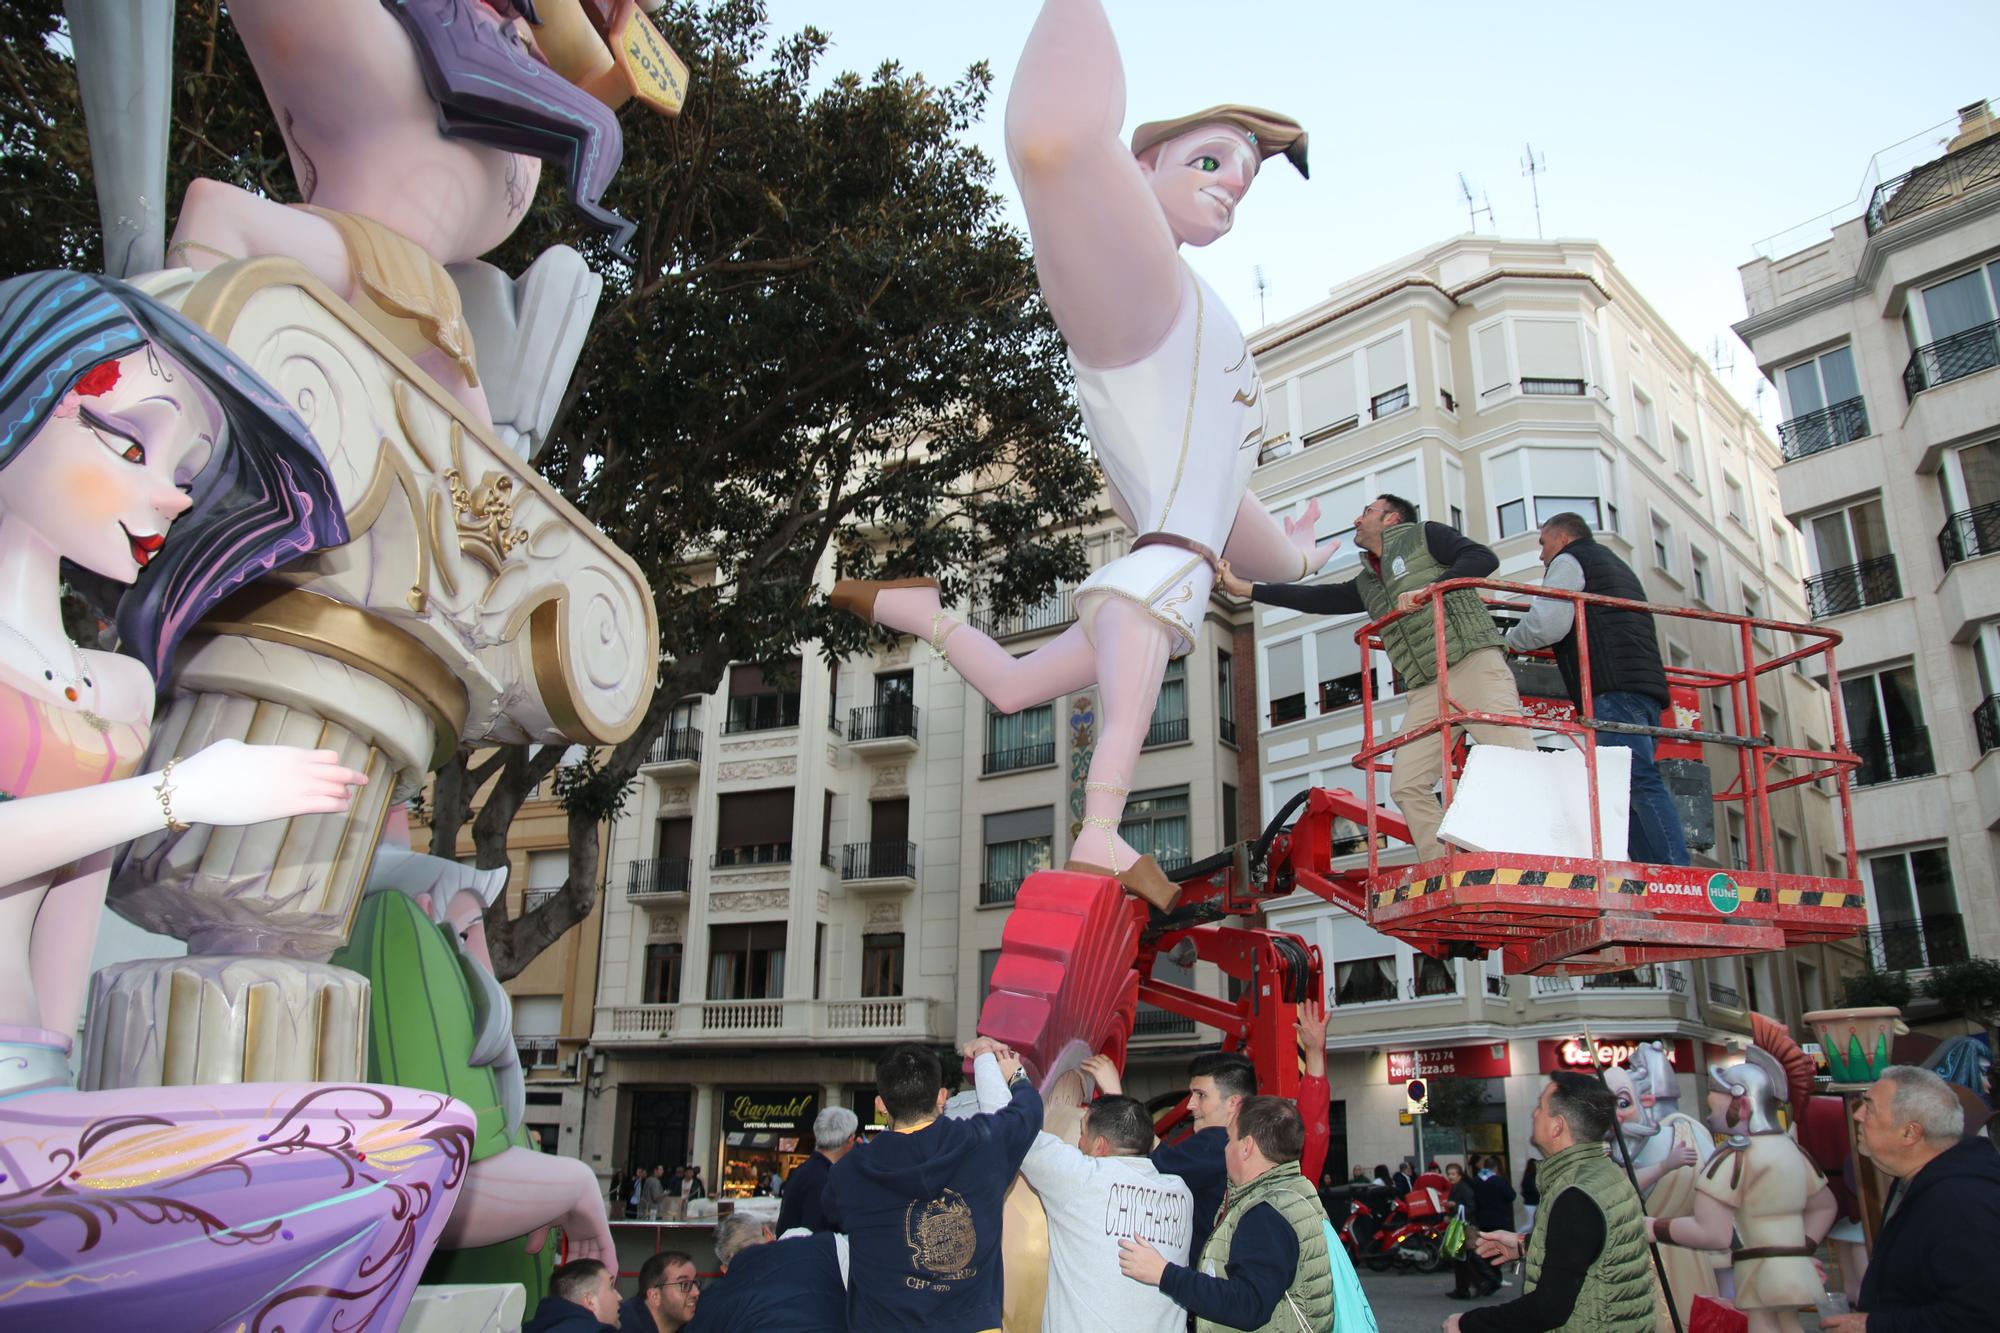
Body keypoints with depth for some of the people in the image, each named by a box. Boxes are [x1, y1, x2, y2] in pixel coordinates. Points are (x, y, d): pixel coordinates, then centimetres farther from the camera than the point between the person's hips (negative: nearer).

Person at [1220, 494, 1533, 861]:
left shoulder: (1425, 536, 9)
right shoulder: (1366, 584, 26)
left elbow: (1484, 558, -3)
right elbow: (1314, 598, 22)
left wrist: (1429, 589, -15)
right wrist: (1242, 588, 21)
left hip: (1473, 663, -6)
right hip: (1426, 689, 6)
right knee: (1406, 784, -9)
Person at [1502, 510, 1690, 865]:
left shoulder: (1568, 560, 8)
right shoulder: (1614, 565, 36)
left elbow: (1547, 625, -7)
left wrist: (1510, 639, 10)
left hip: (1613, 687, -9)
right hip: (1646, 681, 9)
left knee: (1639, 783, -18)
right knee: (1631, 791, 4)